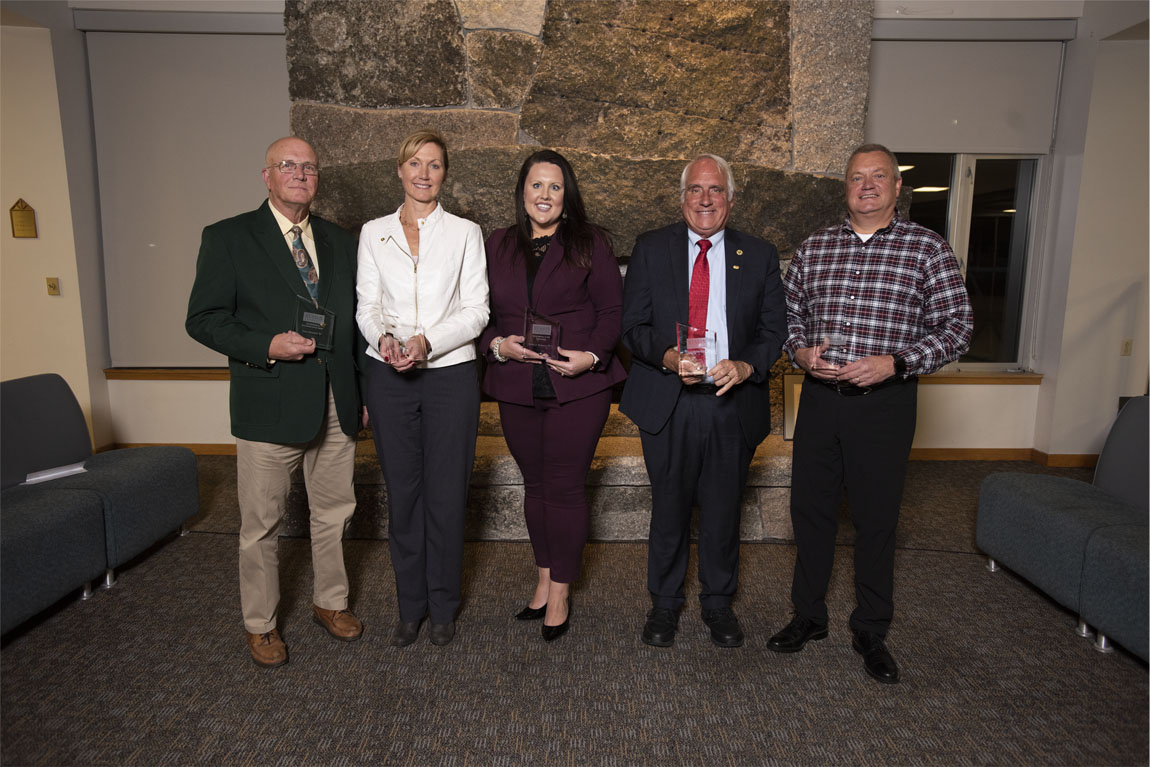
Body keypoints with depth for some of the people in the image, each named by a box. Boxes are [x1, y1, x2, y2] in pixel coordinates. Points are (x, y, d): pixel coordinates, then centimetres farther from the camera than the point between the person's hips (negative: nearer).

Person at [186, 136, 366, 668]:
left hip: (336, 404, 4)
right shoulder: (228, 238, 0)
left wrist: (363, 389, 9)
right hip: (269, 404, -4)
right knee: (261, 523, 7)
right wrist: (267, 346, -18)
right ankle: (260, 624, 27)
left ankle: (330, 603, 35)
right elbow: (203, 319, -4)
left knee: (334, 511, 15)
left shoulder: (340, 243, 12)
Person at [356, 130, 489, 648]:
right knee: (402, 493, 8)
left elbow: (476, 310, -2)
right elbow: (367, 307, 7)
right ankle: (410, 605, 25)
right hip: (389, 376, 2)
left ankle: (442, 606, 22)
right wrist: (383, 338, -15)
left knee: (446, 494, 3)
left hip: (450, 373, -2)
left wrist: (428, 340, -16)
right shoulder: (373, 233, 10)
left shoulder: (465, 233, 4)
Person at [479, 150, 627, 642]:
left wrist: (592, 356, -16)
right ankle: (544, 579, 29)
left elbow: (612, 311, -1)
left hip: (578, 385, -3)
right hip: (517, 388, 4)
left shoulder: (590, 243, 2)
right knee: (535, 484, 13)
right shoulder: (498, 246, 12)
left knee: (565, 488, -1)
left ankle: (560, 593, 15)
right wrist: (498, 345, -7)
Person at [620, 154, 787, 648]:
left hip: (733, 403, 1)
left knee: (723, 511, 12)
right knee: (668, 509, 11)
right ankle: (664, 603, 30)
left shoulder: (759, 256, 7)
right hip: (667, 404, 0)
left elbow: (774, 329, 5)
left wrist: (746, 366, -14)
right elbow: (632, 325, 1)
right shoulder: (651, 249, 5)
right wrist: (668, 357, -17)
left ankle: (719, 603, 33)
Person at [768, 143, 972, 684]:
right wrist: (801, 350, -8)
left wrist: (895, 363, -17)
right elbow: (788, 313, 12)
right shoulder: (814, 247, 8)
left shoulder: (928, 249, -1)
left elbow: (956, 327, -4)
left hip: (885, 401, -3)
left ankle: (871, 632, 27)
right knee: (810, 509, 11)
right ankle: (808, 616, 30)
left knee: (876, 519, 8)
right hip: (820, 396, 3)